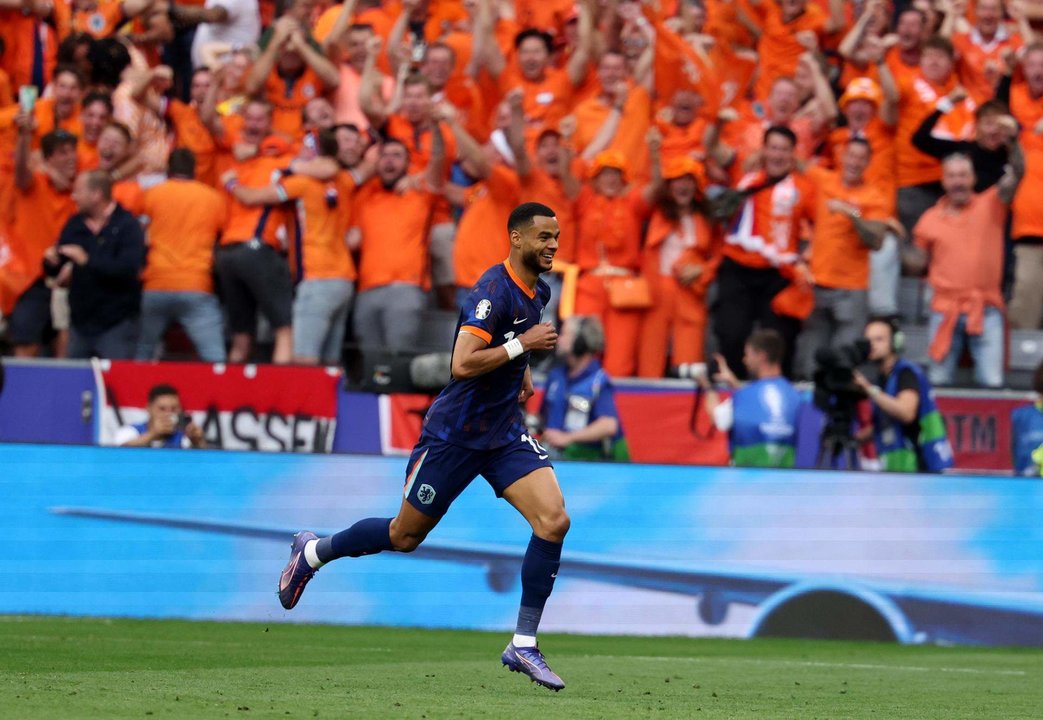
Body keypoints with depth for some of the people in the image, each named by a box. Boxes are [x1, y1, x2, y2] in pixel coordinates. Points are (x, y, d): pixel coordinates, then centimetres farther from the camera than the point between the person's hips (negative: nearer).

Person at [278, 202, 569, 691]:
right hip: (454, 433, -7)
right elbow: (463, 363, -32)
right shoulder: (494, 290, -22)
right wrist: (522, 345, -28)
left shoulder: (537, 291, 6)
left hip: (504, 432, 7)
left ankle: (523, 645, -7)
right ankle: (311, 552, 35)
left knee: (553, 522, -14)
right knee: (404, 536, 8)